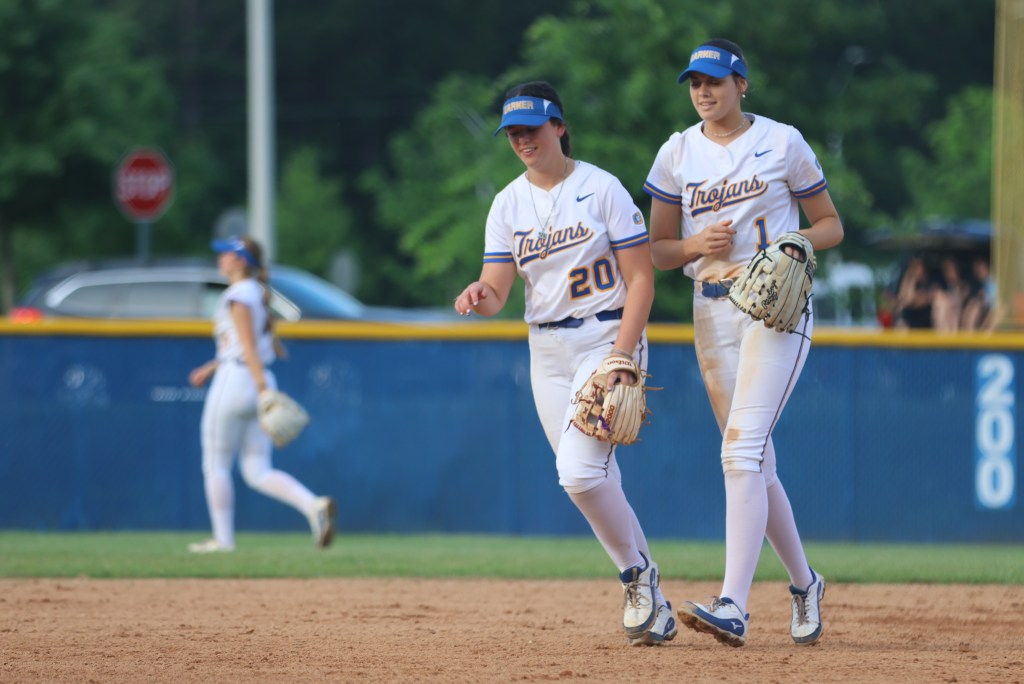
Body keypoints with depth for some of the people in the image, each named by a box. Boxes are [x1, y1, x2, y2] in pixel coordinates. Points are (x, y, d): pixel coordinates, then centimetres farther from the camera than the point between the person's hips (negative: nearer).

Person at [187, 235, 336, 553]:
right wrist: (213, 367, 29)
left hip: (234, 382, -9)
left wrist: (264, 390, -27)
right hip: (259, 382, 9)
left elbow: (249, 347, -20)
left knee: (215, 464, 4)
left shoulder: (238, 296, -11)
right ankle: (314, 505, -16)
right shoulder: (257, 294, 17)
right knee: (257, 472, 4)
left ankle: (223, 539, 7)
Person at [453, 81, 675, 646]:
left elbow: (641, 278, -9)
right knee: (595, 483, 6)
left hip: (608, 339, -6)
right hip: (546, 350, 6)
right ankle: (648, 600, 18)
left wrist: (621, 358, -19)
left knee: (579, 471, -21)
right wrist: (479, 296, -23)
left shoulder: (602, 189, -7)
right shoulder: (508, 204, 7)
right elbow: (496, 295, 2)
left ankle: (639, 573, -1)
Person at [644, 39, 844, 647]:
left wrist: (792, 242, -14)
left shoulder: (783, 143, 0)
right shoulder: (677, 153, 9)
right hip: (713, 313, 5)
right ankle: (804, 583, 28)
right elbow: (656, 251, 11)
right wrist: (698, 245, -10)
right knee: (755, 464, 8)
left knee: (742, 450, -20)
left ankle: (734, 607, -29)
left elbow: (831, 225, 7)